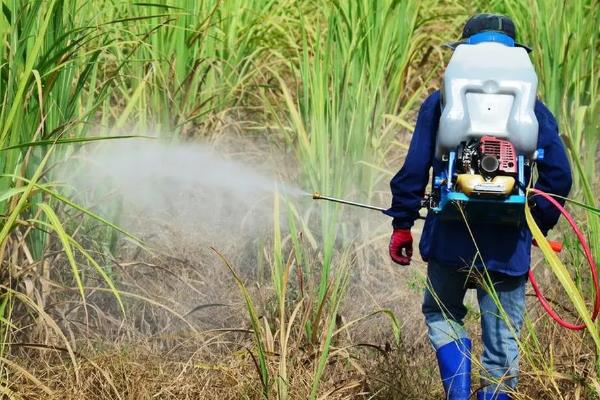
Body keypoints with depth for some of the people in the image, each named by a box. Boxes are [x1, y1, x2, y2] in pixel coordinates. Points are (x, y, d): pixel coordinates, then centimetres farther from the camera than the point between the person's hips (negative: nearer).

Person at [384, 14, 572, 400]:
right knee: (502, 344, 8)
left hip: (450, 239, 0)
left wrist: (402, 224, 7)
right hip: (508, 246, 0)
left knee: (442, 314, 24)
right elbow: (558, 177, 1)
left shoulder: (440, 103, 3)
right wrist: (538, 226, 14)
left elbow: (414, 169, -1)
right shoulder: (534, 110, 5)